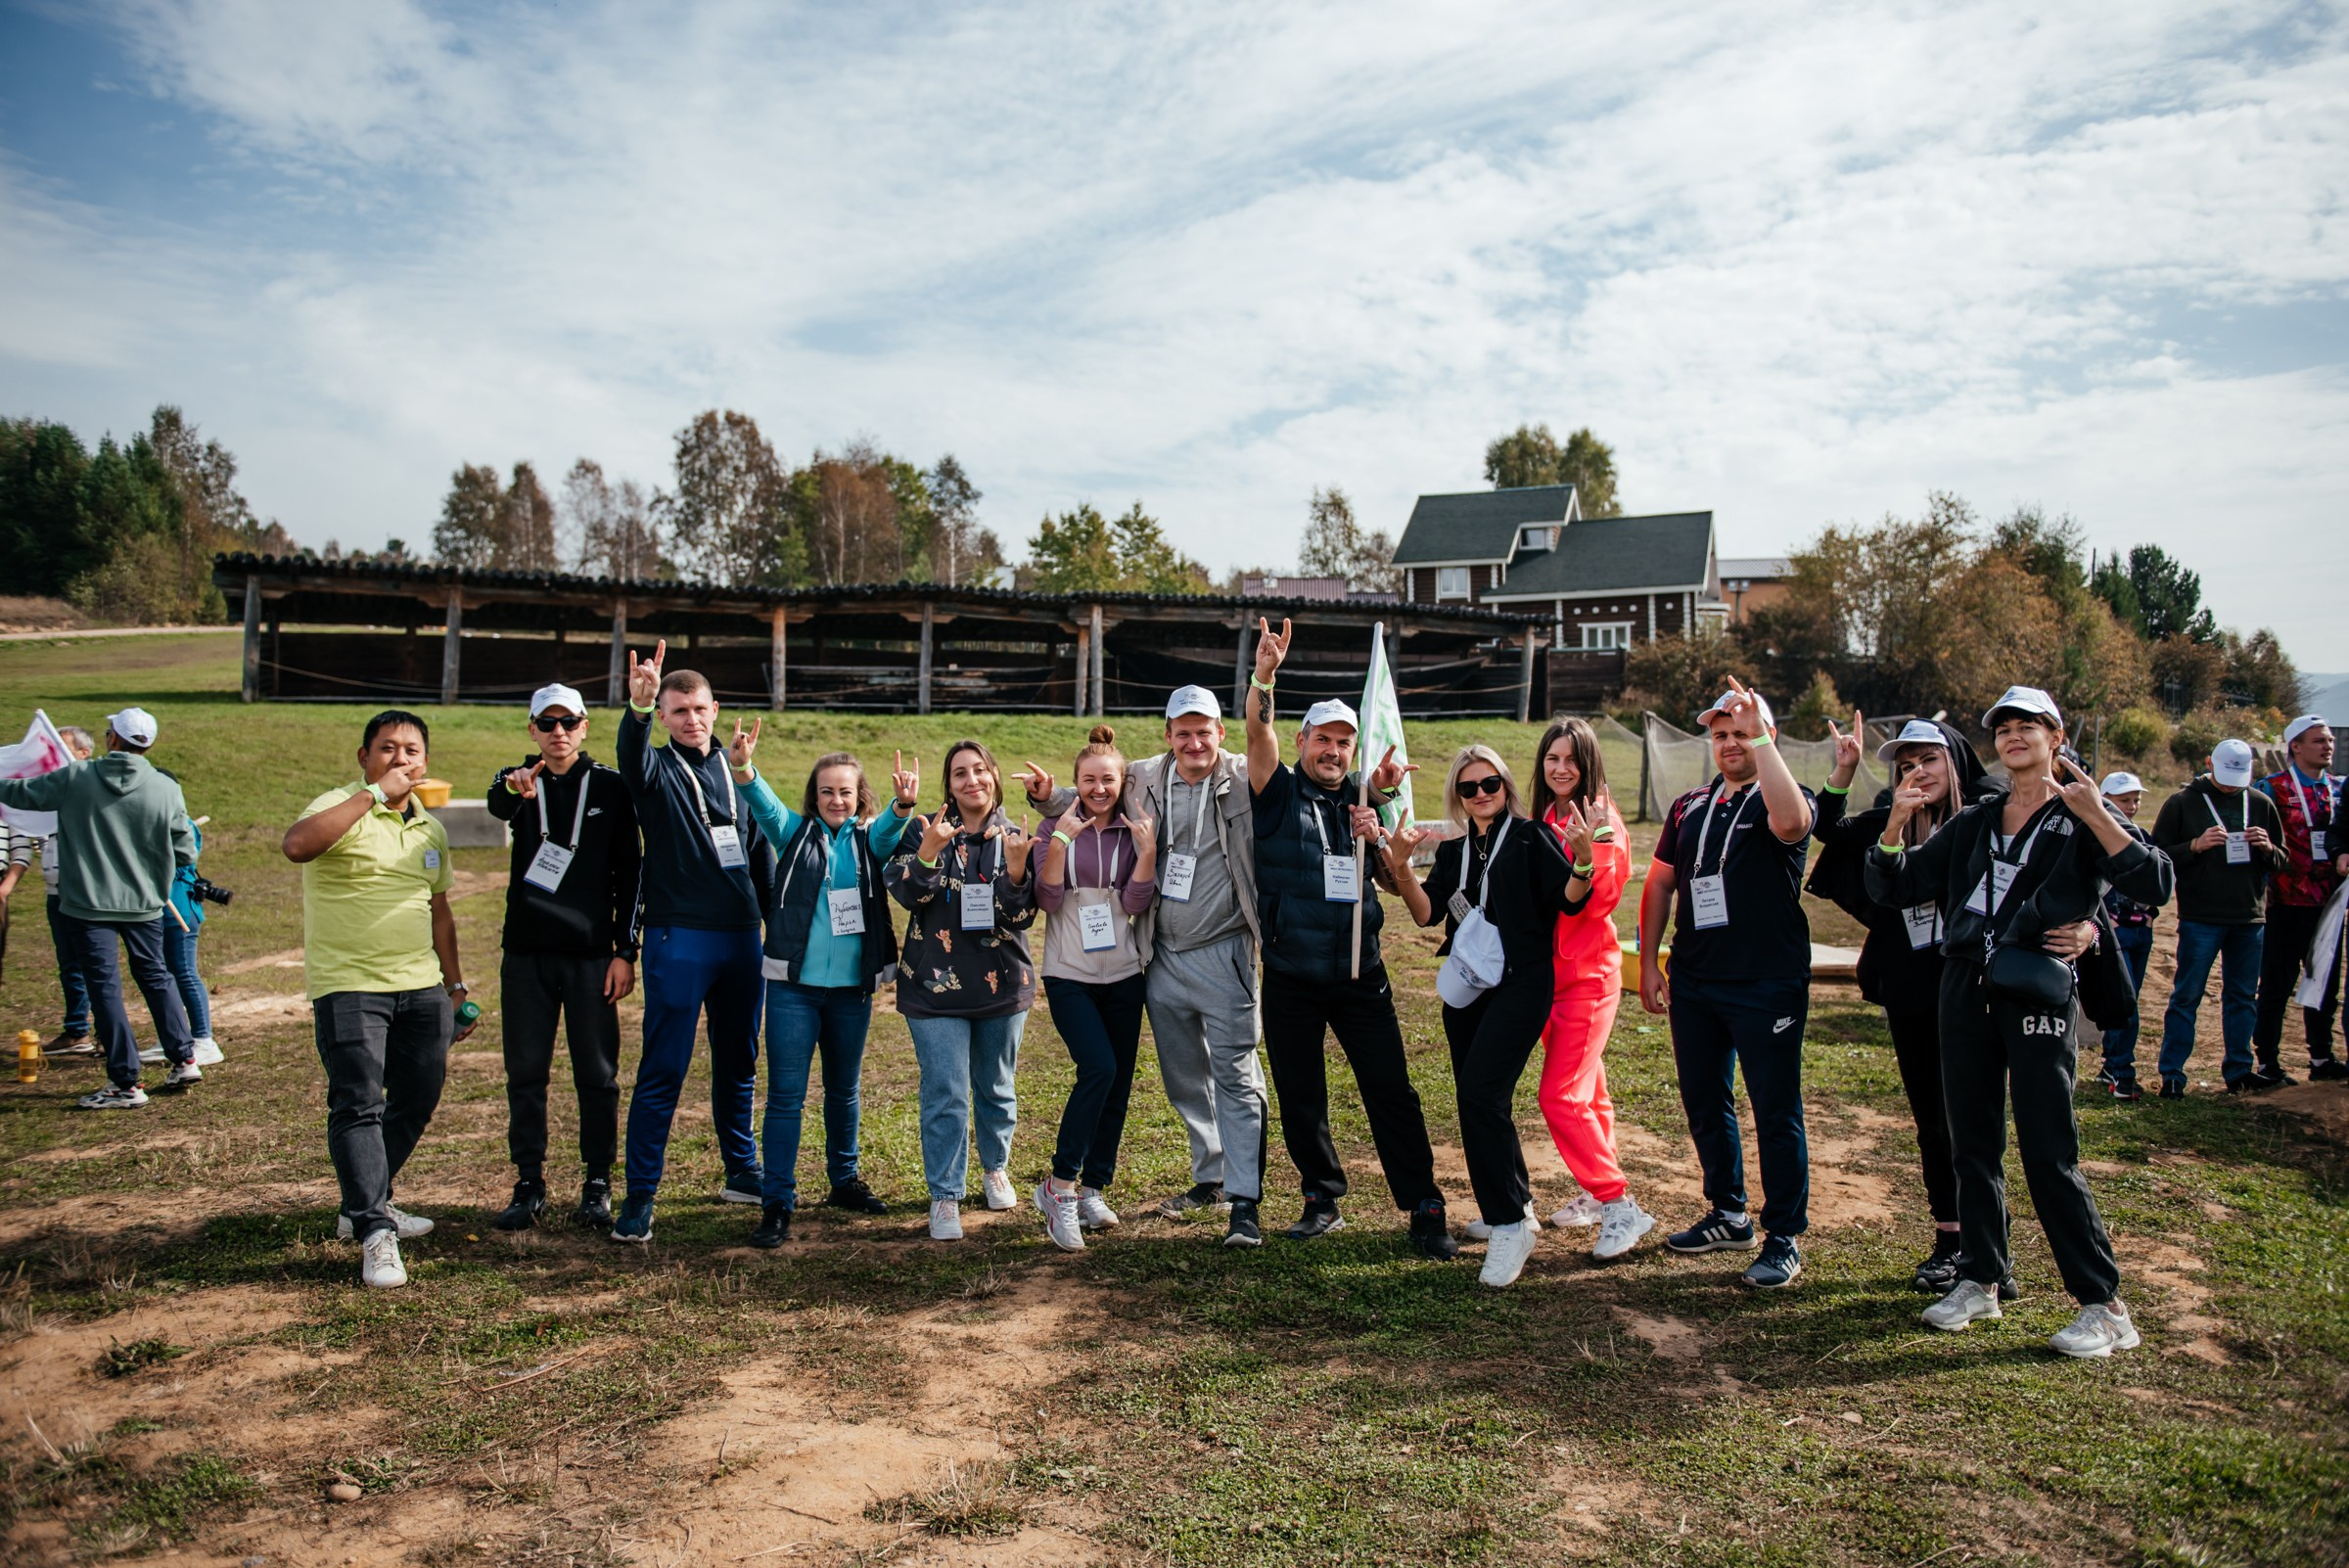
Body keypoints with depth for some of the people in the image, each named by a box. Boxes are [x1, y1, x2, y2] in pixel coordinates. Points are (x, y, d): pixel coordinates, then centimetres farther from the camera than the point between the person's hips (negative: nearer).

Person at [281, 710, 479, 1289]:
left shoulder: (429, 827, 14)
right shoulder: (341, 808, -7)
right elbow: (296, 845, -31)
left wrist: (456, 986, 21)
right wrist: (375, 793, -27)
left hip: (421, 989, 7)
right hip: (349, 986, -7)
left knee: (416, 1101, 13)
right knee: (358, 1107, -8)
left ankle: (369, 1204, 30)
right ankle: (375, 1233, -6)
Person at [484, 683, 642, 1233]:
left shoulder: (610, 787, 2)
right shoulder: (518, 781, 4)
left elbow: (630, 873, 2)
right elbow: (497, 807, -22)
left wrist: (625, 951, -4)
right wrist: (512, 790, -47)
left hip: (591, 955, -1)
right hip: (526, 954, 1)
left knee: (597, 1075, 3)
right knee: (525, 1073, 7)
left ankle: (597, 1186, 14)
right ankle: (529, 1185, 18)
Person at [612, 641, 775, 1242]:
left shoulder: (736, 769, 13)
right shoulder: (658, 770, 0)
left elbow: (762, 849, 16)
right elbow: (632, 757, -25)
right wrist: (638, 707, -46)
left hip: (741, 938, 5)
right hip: (678, 939, -4)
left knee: (739, 1063, 15)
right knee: (663, 1070, -4)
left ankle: (742, 1172, 29)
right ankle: (640, 1195, 4)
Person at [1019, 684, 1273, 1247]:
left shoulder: (1246, 780, -7)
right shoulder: (1142, 780, 4)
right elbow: (1089, 799, 19)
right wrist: (1049, 796, 0)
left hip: (1223, 953, -5)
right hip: (1162, 958, 5)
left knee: (1236, 1077, -6)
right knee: (1184, 1079, 17)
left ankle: (1244, 1201, -2)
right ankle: (1211, 1178, 34)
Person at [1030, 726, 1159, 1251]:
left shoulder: (1135, 832, 5)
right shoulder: (1056, 828, 0)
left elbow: (1135, 903, -4)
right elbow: (1047, 900, -10)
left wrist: (1148, 850, -16)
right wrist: (1061, 841, -19)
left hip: (1123, 976, 4)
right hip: (1070, 975, -3)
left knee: (1117, 1086, 6)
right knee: (1098, 1069, -21)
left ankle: (1093, 1189, 21)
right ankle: (1059, 1186, -9)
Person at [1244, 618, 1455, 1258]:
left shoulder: (1365, 800, 8)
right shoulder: (1279, 793, 0)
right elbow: (1258, 733, -18)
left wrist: (1375, 837, -10)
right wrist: (1264, 674, -34)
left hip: (1360, 975, 1)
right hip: (1290, 980, -1)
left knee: (1391, 1093, 0)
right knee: (1299, 1098, 9)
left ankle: (1424, 1210, 6)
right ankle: (1322, 1199, 26)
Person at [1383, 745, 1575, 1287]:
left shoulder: (1531, 838, -1)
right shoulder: (1453, 851, 15)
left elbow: (1569, 901, -11)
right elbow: (1427, 913, 2)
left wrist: (1583, 862, -30)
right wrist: (1401, 867, -12)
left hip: (1520, 984, -7)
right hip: (1466, 989, 7)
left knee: (1480, 1094, -20)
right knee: (1478, 1101, 12)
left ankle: (1510, 1226, -12)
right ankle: (1514, 1206, 31)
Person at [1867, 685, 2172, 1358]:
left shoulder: (2082, 820, 2)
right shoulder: (1973, 823, 15)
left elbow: (2155, 885, -14)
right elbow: (1894, 886, 13)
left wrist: (2095, 815, -20)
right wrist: (1897, 822, -1)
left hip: (2039, 992, -5)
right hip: (1966, 990, 5)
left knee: (2048, 1155, -6)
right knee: (1973, 1145, 10)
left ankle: (2105, 1305, 4)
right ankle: (1980, 1281, 21)